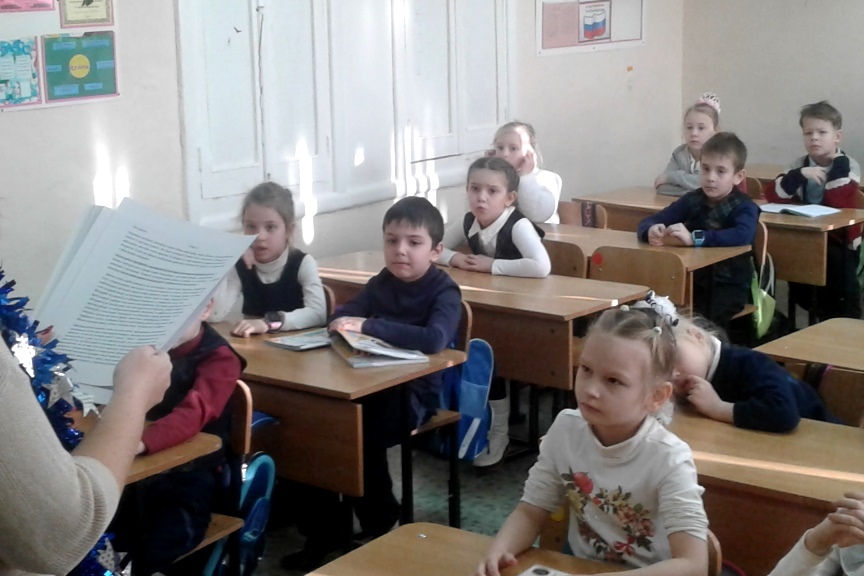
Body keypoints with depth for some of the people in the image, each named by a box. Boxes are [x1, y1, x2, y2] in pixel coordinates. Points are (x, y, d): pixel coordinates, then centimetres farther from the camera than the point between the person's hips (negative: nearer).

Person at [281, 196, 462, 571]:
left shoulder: (444, 292, -12)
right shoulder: (381, 282, 9)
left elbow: (434, 339, -30)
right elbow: (342, 316, 3)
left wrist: (369, 326, -31)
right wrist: (349, 323, -22)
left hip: (415, 391, -6)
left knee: (362, 437, -28)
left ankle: (381, 528, -2)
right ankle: (319, 533, -2)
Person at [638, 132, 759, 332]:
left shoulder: (744, 207, -10)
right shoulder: (692, 200, 4)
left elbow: (743, 235, -32)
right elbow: (648, 222, -2)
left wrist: (694, 238, -39)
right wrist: (651, 232, -27)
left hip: (729, 284, -4)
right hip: (693, 280, 4)